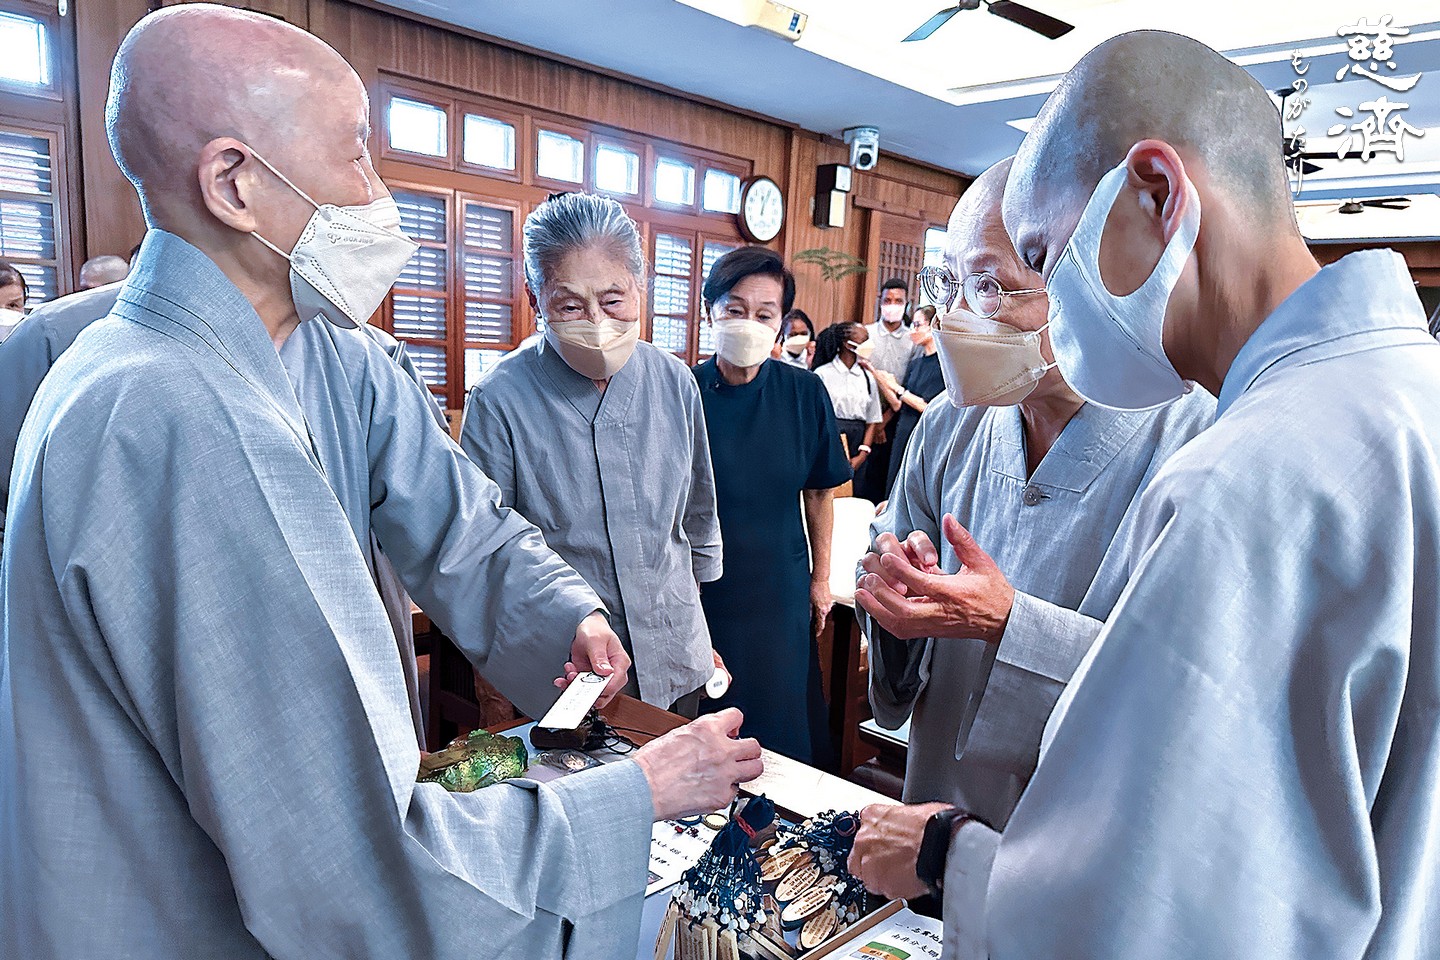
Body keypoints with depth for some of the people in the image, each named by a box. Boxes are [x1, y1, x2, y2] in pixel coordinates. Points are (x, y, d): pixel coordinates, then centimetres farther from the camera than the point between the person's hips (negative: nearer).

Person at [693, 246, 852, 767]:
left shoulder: (805, 393, -4)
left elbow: (819, 493, 6)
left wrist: (821, 579, 8)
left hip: (783, 592, 2)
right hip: (700, 593, -2)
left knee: (785, 720, 16)